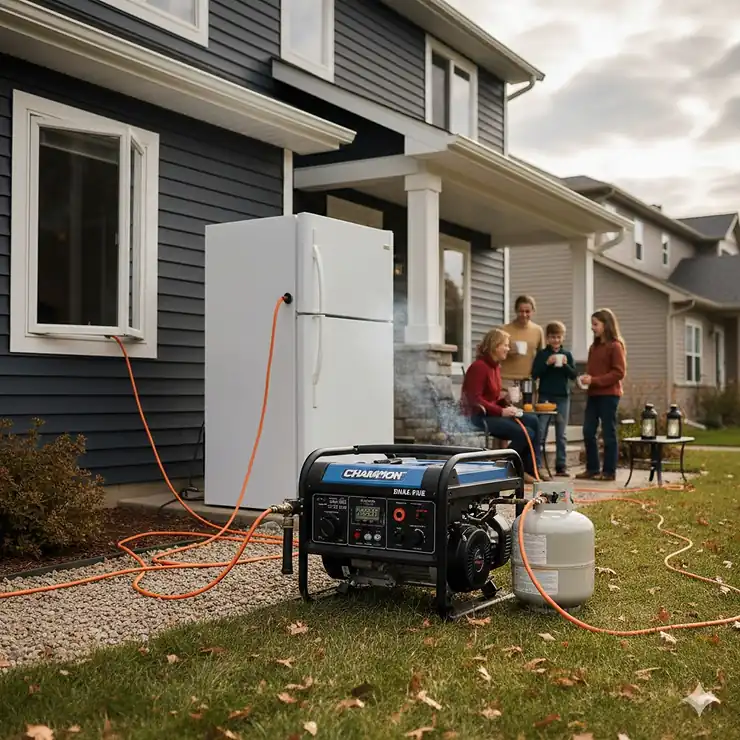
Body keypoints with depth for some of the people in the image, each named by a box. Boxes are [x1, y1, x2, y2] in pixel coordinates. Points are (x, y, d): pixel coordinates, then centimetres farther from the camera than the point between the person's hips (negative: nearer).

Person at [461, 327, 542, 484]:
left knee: (532, 421, -5)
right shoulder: (479, 367, -15)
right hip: (479, 416, -9)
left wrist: (507, 405, 0)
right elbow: (475, 399, -21)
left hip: (493, 413, 9)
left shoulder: (495, 366, 13)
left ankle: (531, 469, -3)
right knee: (526, 433, -18)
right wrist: (501, 412, -23)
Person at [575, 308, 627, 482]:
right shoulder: (594, 346, 15)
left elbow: (619, 372, -14)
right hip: (593, 394, 7)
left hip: (609, 395, -7)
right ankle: (592, 468, 16)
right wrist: (586, 379, -2)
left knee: (608, 433, -1)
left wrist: (594, 380, -20)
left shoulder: (615, 346, -8)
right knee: (588, 432, 7)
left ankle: (609, 471, 6)